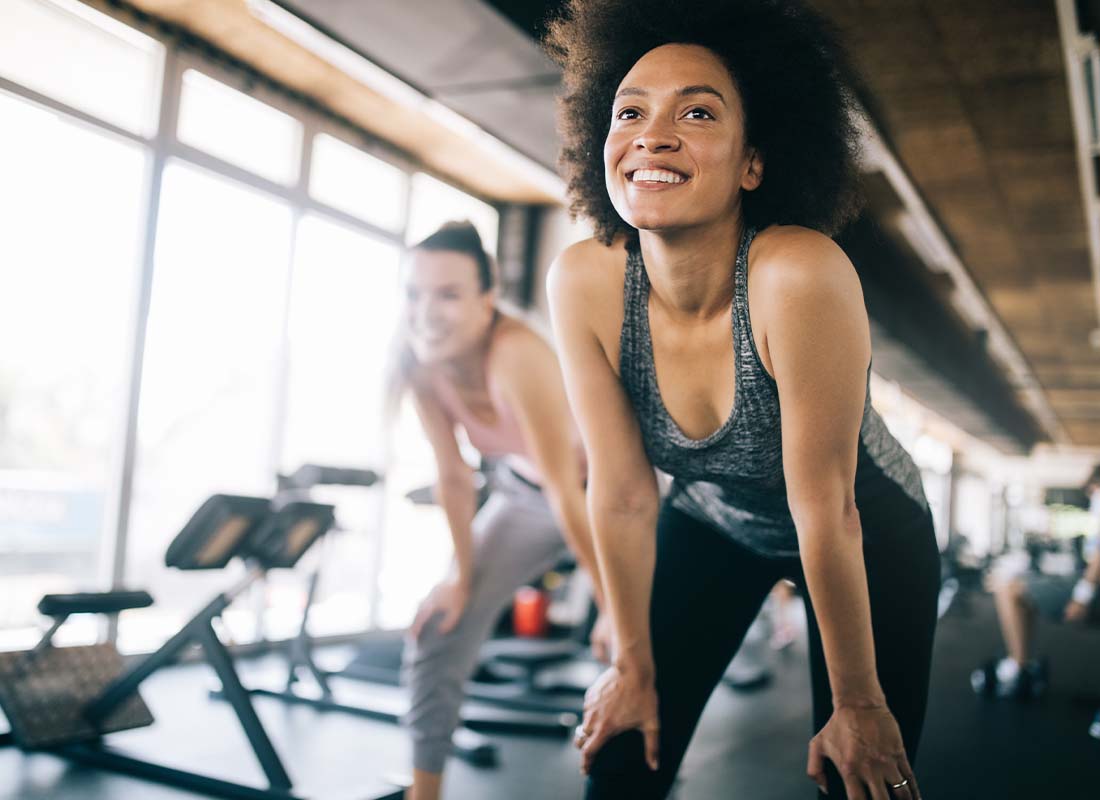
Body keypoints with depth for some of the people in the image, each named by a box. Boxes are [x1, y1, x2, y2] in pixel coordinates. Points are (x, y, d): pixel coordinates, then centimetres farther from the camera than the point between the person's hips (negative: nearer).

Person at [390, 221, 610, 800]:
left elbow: (567, 492, -34)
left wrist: (616, 609, -27)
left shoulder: (516, 356, -39)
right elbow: (453, 477, -7)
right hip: (524, 491, 6)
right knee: (437, 633, 3)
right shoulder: (422, 362, -18)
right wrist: (462, 577, 0)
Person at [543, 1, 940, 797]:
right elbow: (622, 494, -16)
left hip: (870, 536, -2)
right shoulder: (583, 282, -24)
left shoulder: (801, 275, -36)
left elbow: (825, 511, -28)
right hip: (715, 523, 3)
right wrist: (635, 665, -6)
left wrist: (858, 705, -16)